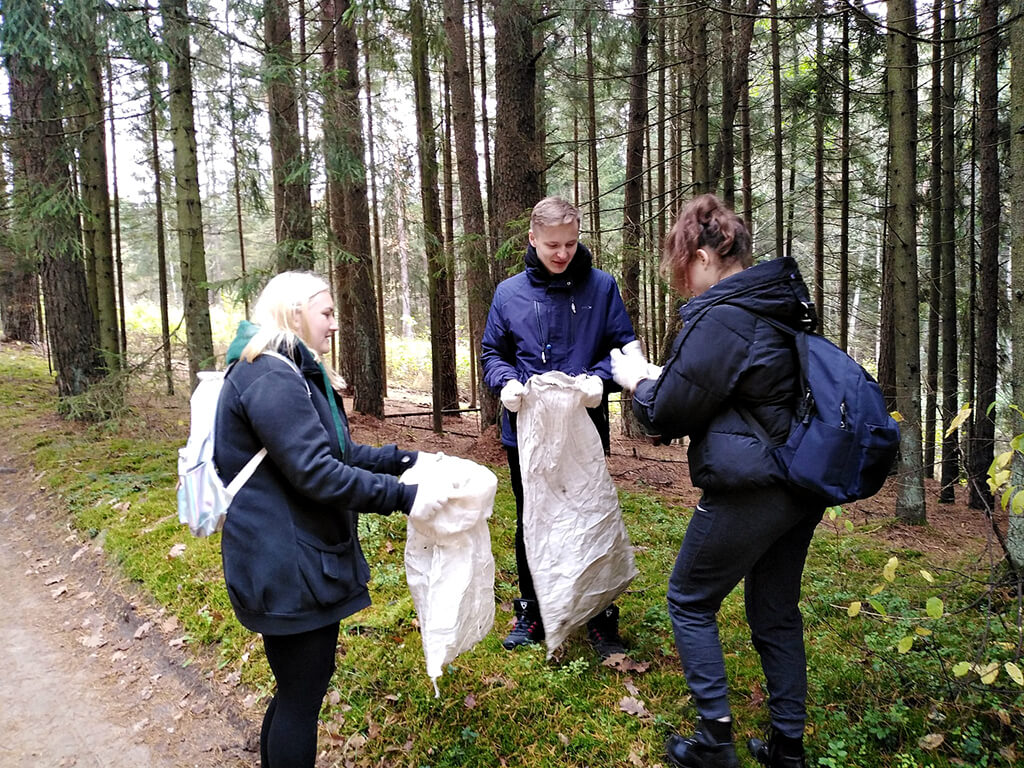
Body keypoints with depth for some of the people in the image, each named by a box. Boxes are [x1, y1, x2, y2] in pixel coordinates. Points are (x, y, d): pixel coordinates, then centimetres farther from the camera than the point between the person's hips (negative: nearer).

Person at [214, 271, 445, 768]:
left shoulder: (294, 374, 15)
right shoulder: (271, 379, -21)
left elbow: (338, 452, 18)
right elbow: (317, 473, -26)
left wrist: (405, 459, 9)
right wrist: (404, 497, -24)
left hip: (304, 554, 11)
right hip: (285, 565, -11)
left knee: (301, 684, 21)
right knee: (301, 694, 3)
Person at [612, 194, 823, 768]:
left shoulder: (719, 318, -18)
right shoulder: (784, 306, 11)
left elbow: (669, 417, -13)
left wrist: (637, 381, 7)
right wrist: (660, 376, 17)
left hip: (750, 493, -9)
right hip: (803, 488, 9)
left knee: (691, 601, 10)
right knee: (777, 613, 19)